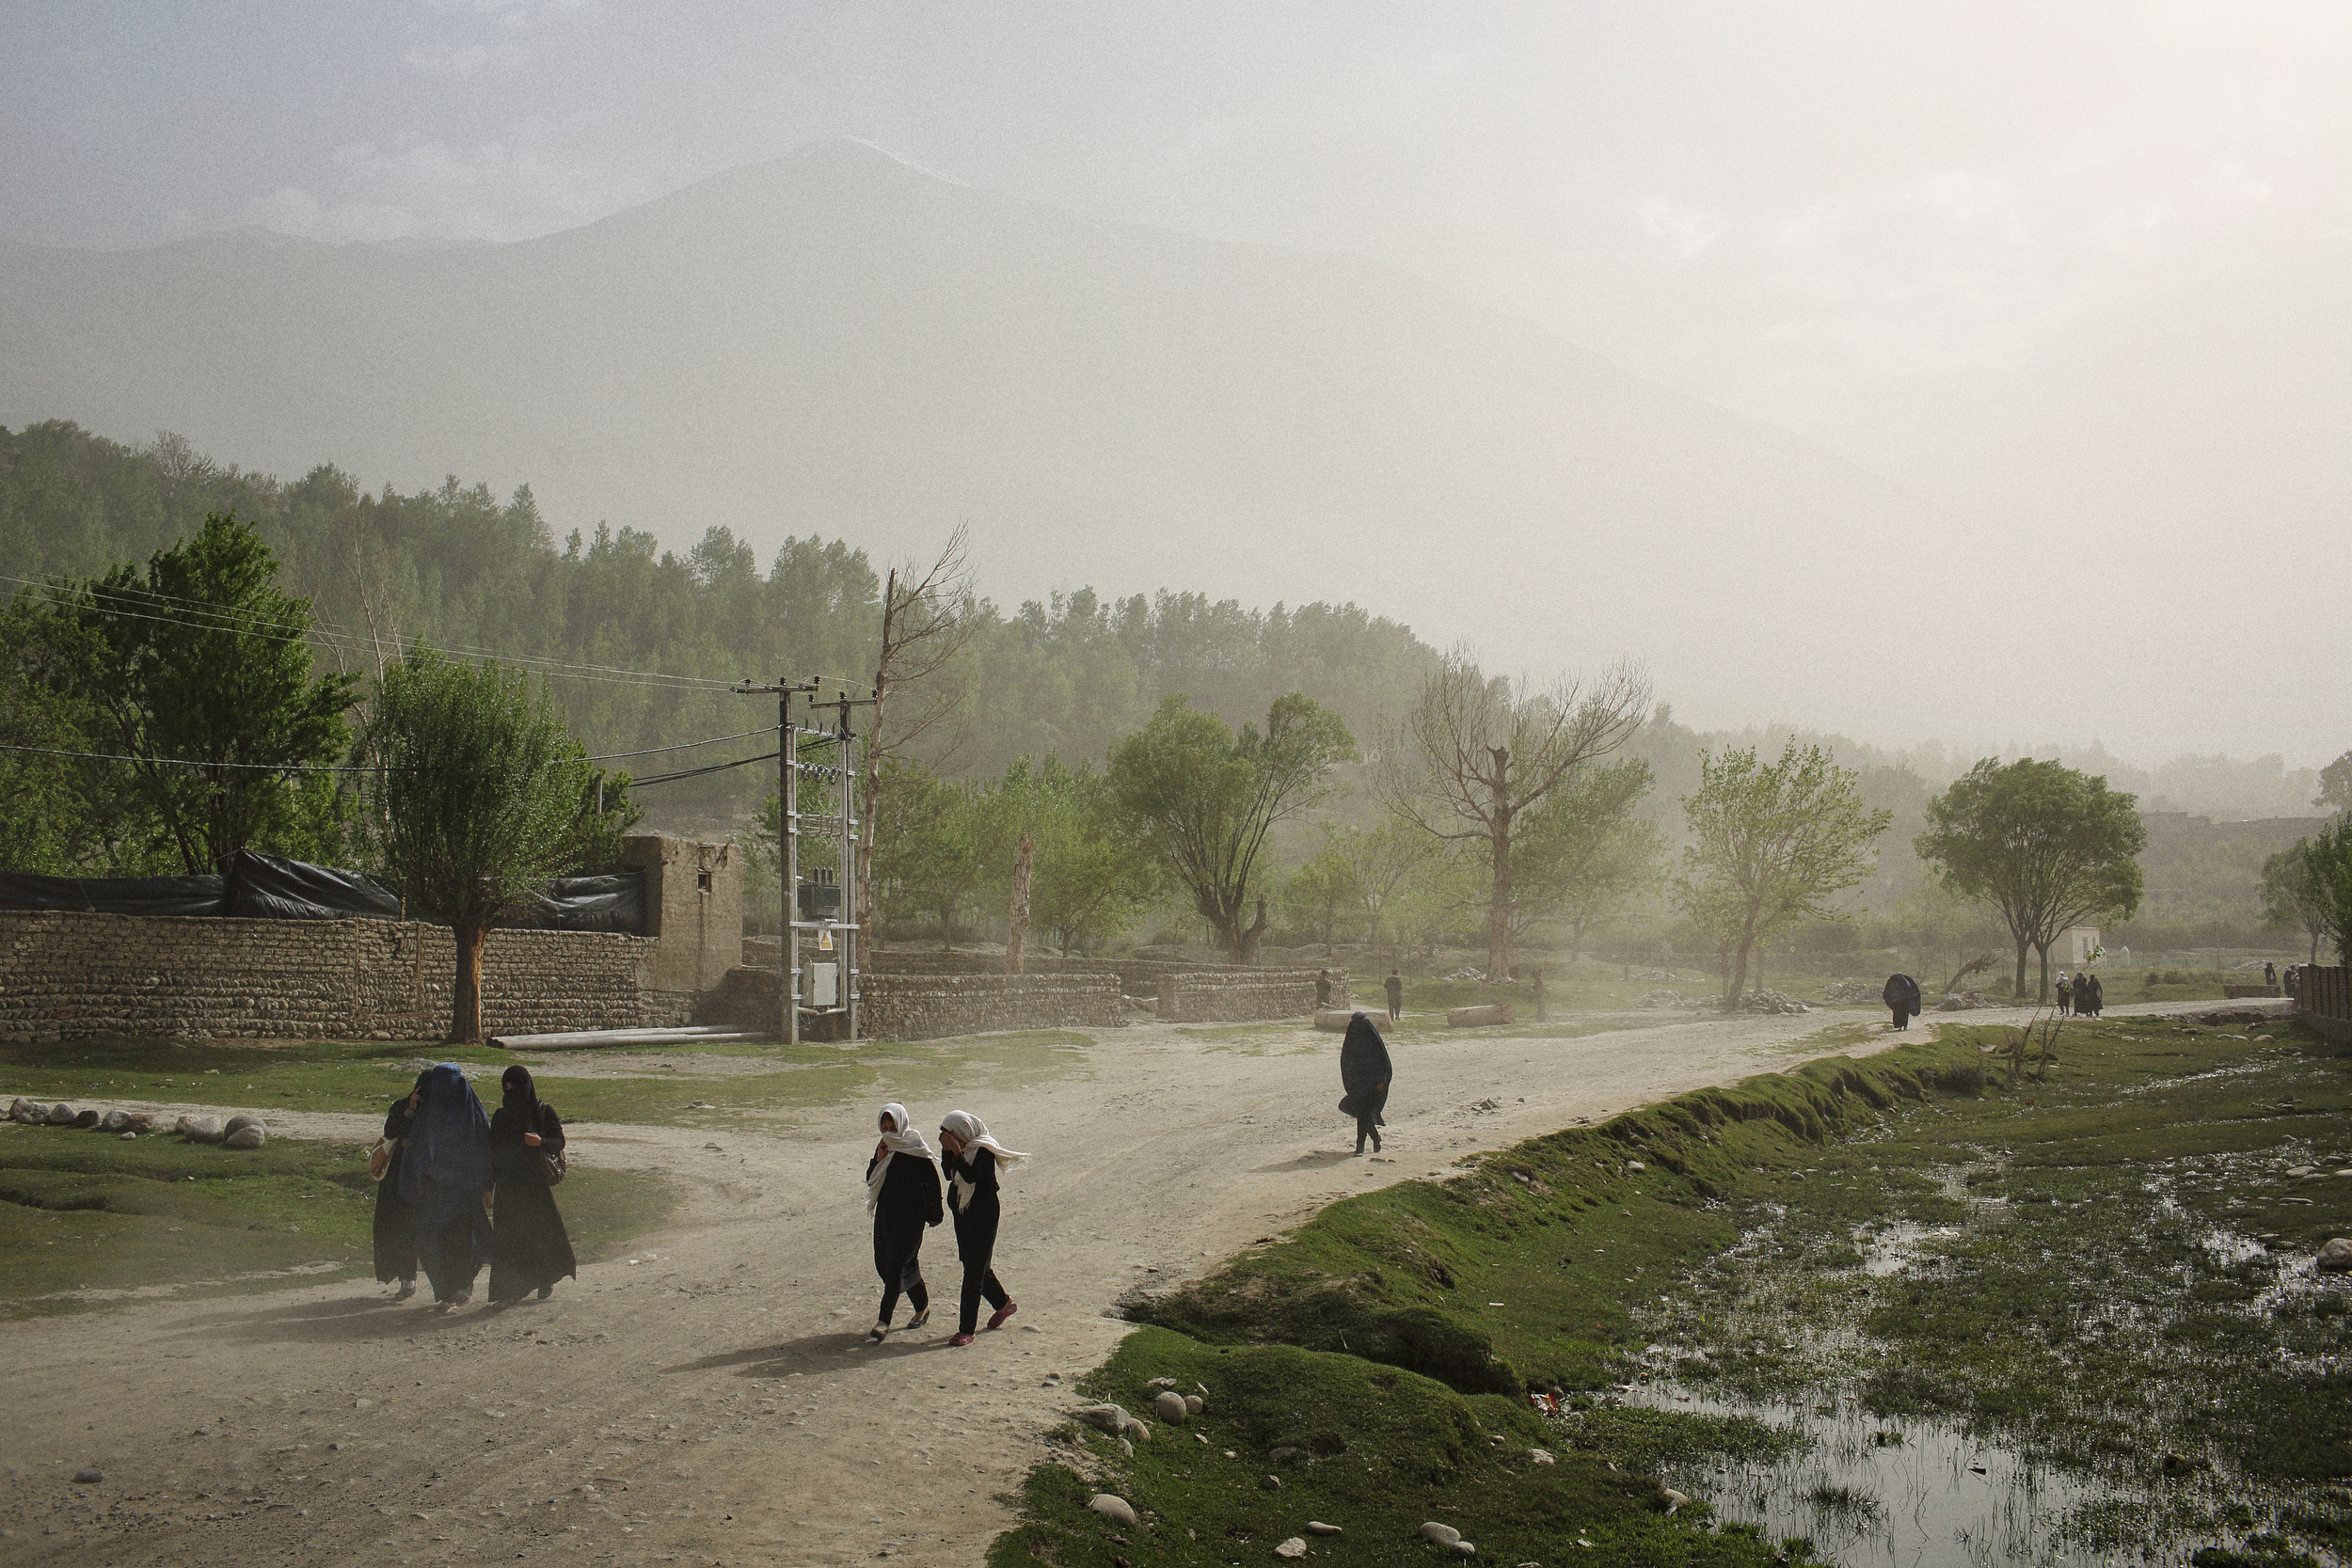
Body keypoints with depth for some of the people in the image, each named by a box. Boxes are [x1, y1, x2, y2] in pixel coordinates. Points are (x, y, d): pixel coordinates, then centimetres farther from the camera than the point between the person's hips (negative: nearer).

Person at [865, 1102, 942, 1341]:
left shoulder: (915, 1149, -13)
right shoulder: (884, 1146, 8)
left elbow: (932, 1181, -9)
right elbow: (871, 1179, 9)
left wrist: (933, 1214, -7)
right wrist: (879, 1159, -9)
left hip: (910, 1216, -8)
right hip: (885, 1212, 8)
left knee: (896, 1265, -10)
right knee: (884, 1263, 11)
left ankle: (883, 1321, -9)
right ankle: (922, 1307, 27)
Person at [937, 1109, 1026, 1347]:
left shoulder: (983, 1151, -18)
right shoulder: (961, 1149, 4)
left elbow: (970, 1176, -31)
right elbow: (948, 1174, 0)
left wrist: (956, 1151, -32)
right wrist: (946, 1149, -9)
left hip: (983, 1216, -9)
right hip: (963, 1214, 9)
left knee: (974, 1270, -7)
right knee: (975, 1265, 19)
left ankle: (966, 1329, -5)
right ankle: (1003, 1303, 41)